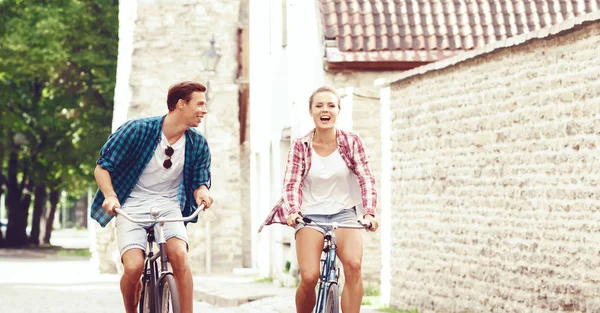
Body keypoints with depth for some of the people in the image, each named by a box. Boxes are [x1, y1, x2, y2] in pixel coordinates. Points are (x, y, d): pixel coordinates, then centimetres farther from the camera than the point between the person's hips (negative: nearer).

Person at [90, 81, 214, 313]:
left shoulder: (197, 144, -3)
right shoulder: (138, 130, -13)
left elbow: (200, 180, 9)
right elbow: (103, 166, -7)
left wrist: (202, 192, -17)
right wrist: (110, 195, -25)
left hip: (169, 208, 2)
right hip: (132, 209, -2)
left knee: (179, 255, -28)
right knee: (134, 267, -23)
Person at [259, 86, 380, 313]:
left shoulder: (351, 142, 0)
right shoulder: (300, 146, -1)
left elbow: (366, 180, -6)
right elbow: (292, 184, -7)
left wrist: (369, 212, -22)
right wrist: (292, 211, -26)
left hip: (344, 213, 0)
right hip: (310, 216, 0)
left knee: (353, 264, -30)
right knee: (309, 277, -22)